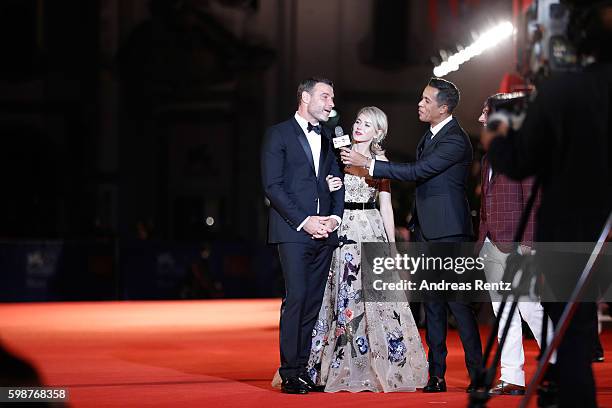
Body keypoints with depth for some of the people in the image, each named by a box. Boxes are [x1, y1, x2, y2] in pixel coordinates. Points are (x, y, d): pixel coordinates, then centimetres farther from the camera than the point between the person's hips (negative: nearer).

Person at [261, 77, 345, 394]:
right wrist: (303, 221, -13)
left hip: (324, 232, 6)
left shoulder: (327, 138, 20)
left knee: (313, 302, 3)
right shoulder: (279, 134, 1)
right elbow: (272, 185, -7)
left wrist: (335, 216, -1)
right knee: (296, 298, -12)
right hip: (293, 230, -6)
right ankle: (289, 374, -9)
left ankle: (302, 368, 6)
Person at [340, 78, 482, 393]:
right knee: (433, 305, 8)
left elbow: (418, 171, -20)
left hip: (448, 232, -9)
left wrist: (368, 164, -18)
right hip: (426, 231, 9)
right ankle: (436, 375, 11)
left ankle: (477, 374, -2)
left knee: (458, 303, -8)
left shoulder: (455, 140, -14)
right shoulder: (431, 135, 16)